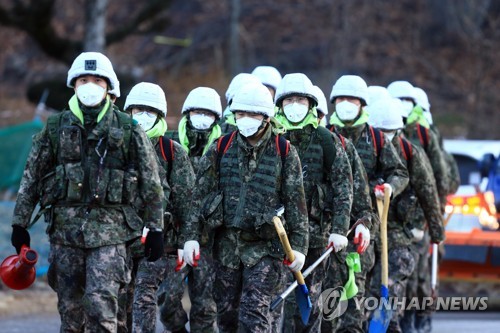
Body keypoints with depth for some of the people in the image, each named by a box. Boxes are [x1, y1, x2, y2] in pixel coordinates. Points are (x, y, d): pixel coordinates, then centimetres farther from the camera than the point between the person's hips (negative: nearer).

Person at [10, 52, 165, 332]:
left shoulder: (129, 130, 3)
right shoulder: (56, 128, 8)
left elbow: (152, 184, 6)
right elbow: (31, 178, 12)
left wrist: (156, 229, 3)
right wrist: (20, 223, 9)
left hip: (109, 227, -3)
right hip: (65, 226, 3)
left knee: (101, 306, -16)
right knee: (70, 309, 6)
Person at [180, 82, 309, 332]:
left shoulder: (285, 153, 0)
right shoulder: (221, 149, 8)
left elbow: (296, 203, 1)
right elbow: (200, 196, 8)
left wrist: (298, 246, -3)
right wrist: (191, 235, 1)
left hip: (265, 245, -4)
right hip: (227, 243, 4)